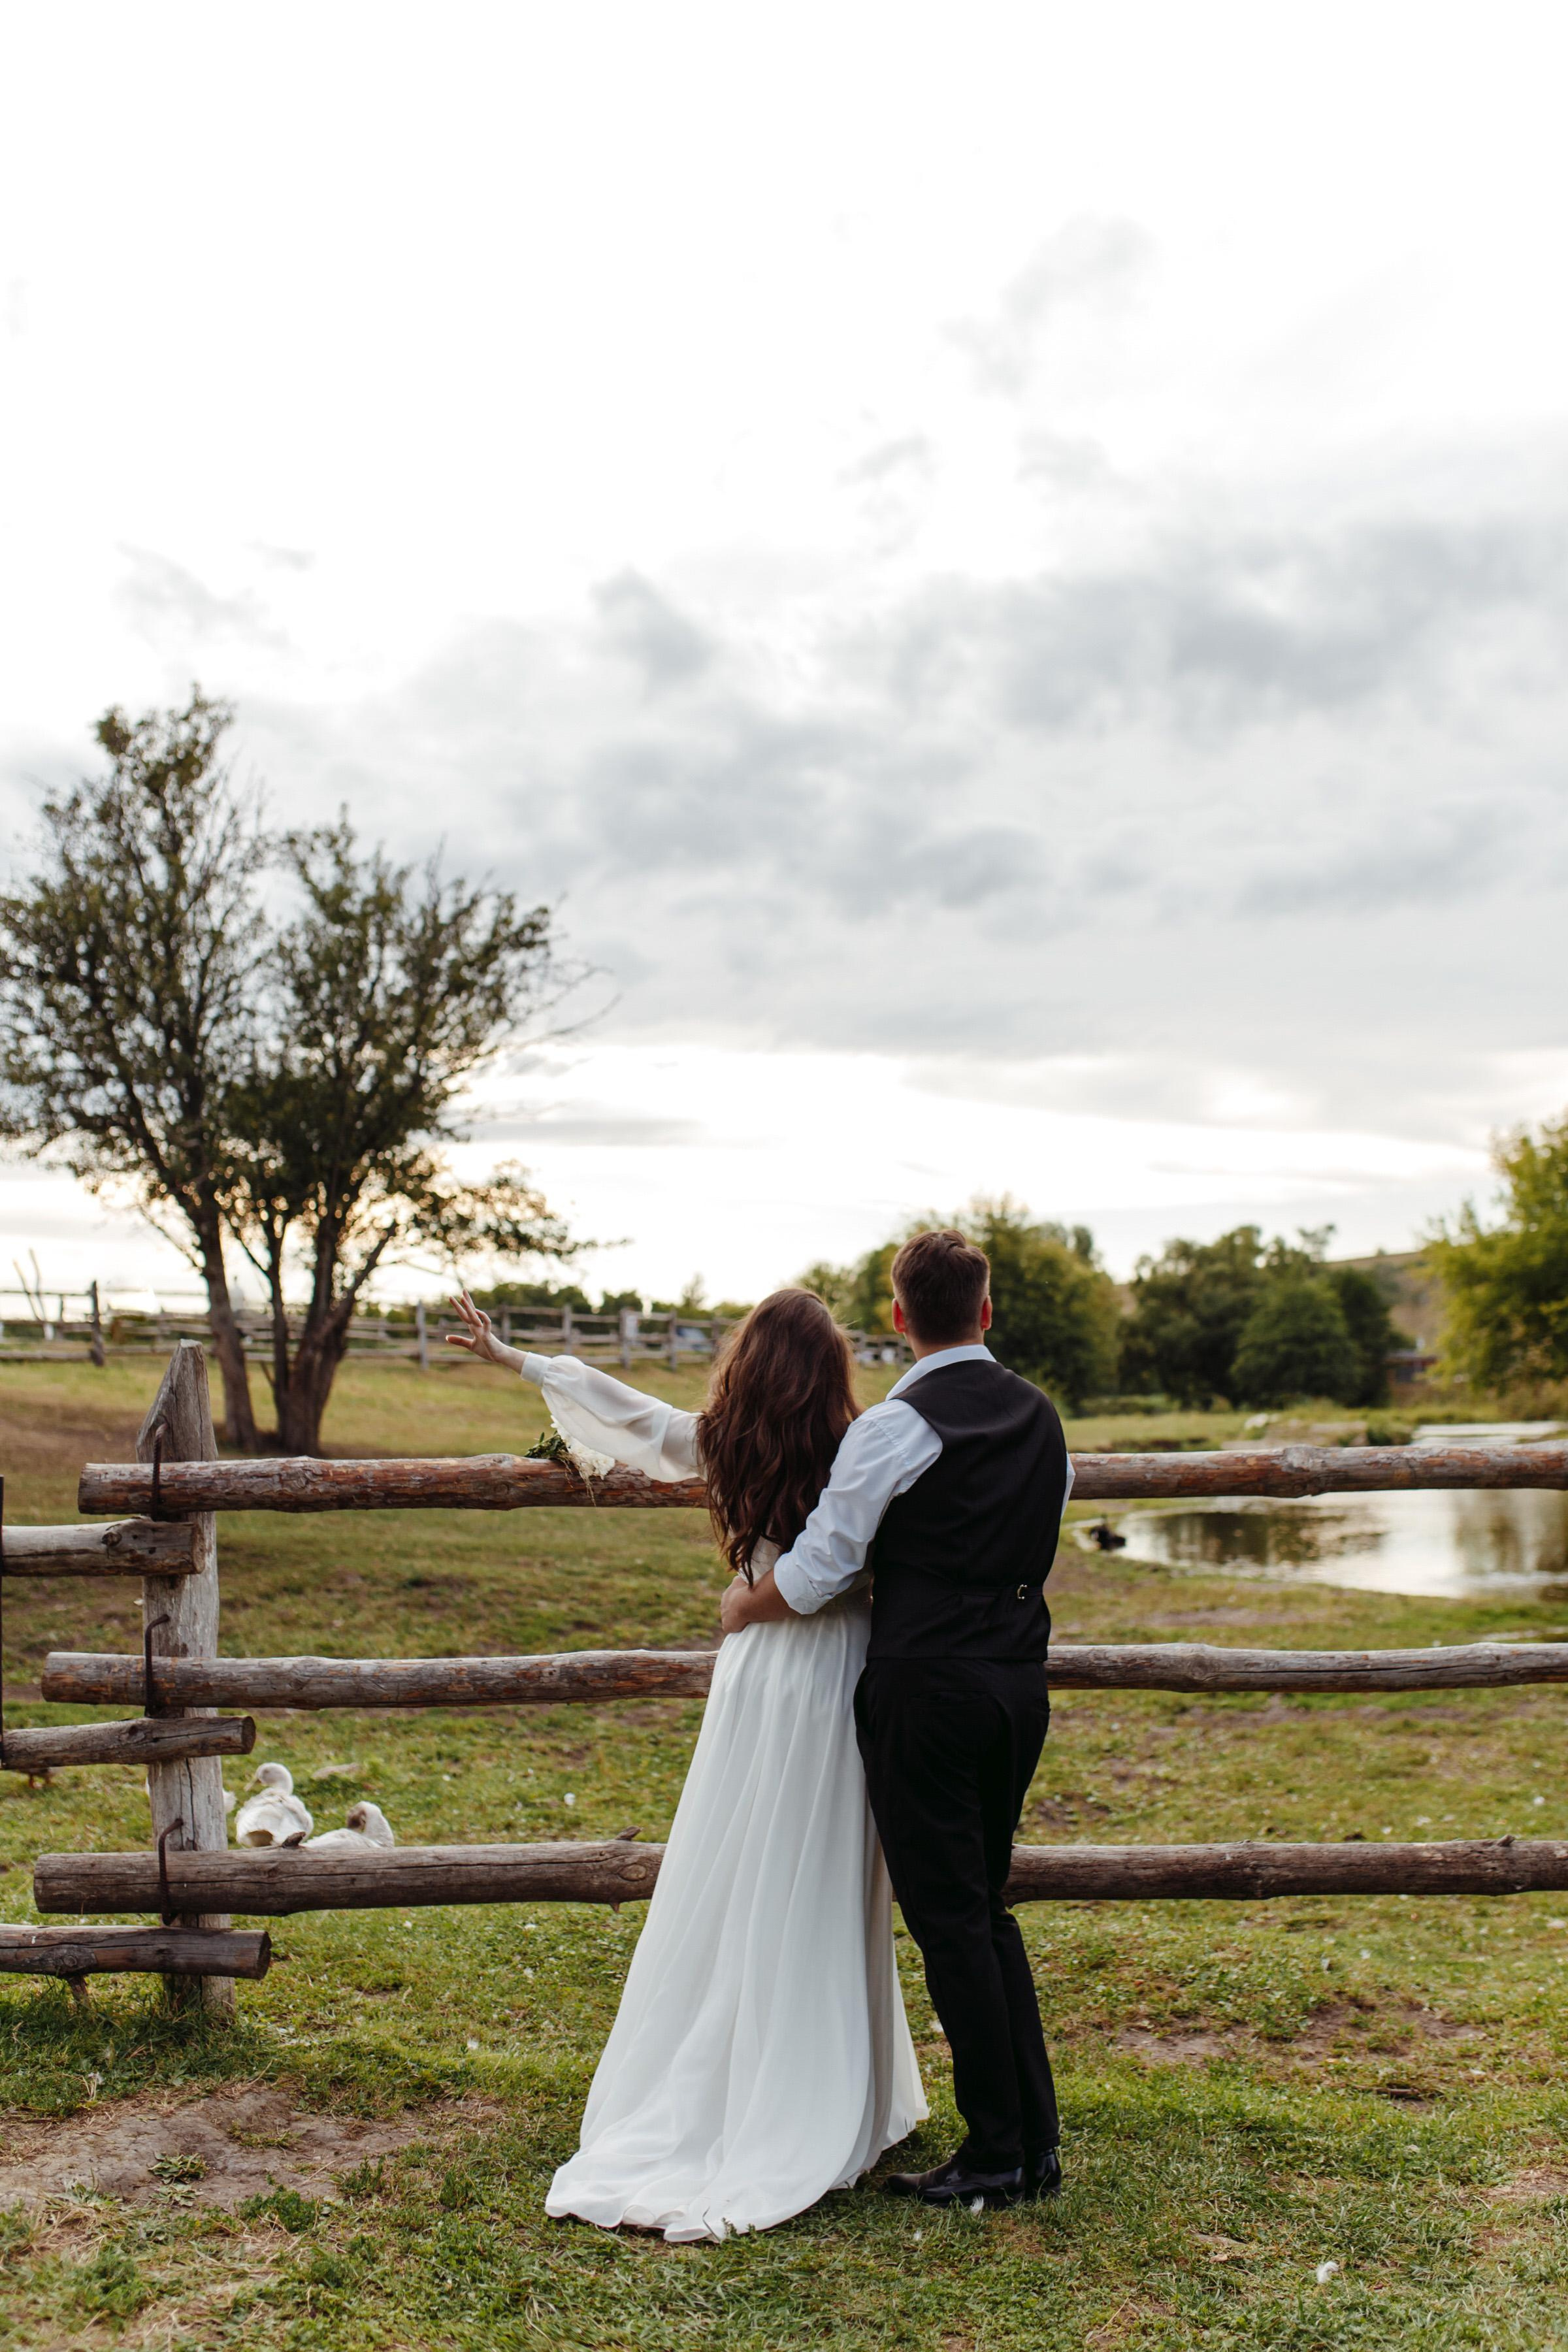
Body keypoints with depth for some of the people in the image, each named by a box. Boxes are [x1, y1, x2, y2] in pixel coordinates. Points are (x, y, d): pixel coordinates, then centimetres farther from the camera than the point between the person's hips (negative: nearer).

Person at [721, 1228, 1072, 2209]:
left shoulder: (897, 1426, -12)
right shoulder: (1042, 1417, 10)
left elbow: (816, 1576, -11)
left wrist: (743, 1606, 8)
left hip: (928, 1685, -7)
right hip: (1022, 1678, 7)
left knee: (950, 1918, 3)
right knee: (989, 1907, 17)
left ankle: (996, 2156, 10)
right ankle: (1038, 2142, 20)